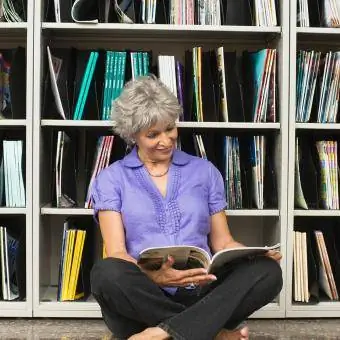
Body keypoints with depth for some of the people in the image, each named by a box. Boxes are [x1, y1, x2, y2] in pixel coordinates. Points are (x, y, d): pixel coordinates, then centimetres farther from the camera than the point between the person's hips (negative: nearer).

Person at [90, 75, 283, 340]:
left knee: (268, 271, -23)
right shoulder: (111, 179, 7)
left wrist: (257, 254, -8)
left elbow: (222, 241, 14)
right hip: (144, 300, -2)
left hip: (199, 293, 2)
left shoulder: (204, 171, 15)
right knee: (107, 274, -34)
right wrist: (155, 277, -25)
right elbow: (116, 254, -4)